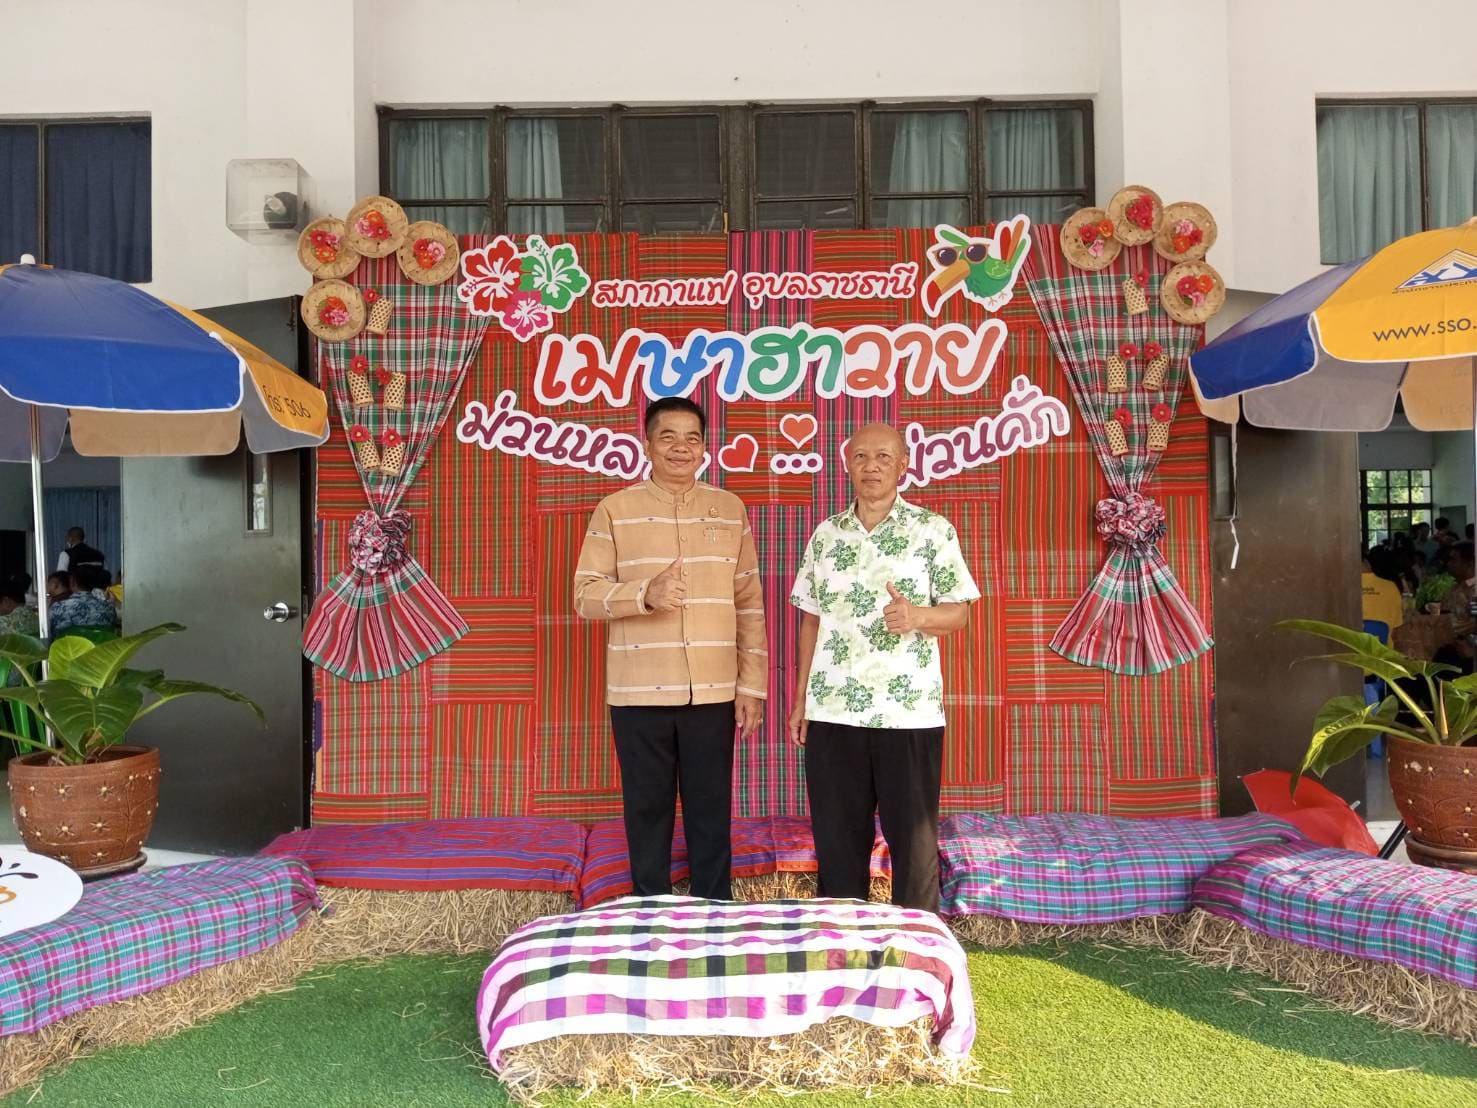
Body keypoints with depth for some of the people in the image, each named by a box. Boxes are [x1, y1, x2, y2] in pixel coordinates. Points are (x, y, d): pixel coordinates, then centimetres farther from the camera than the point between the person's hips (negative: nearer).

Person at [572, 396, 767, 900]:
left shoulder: (730, 509, 8)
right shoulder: (616, 509, 3)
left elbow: (750, 603, 8)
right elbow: (586, 594, -1)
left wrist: (752, 685, 4)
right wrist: (646, 593, -20)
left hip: (714, 692, 1)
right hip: (639, 692, -1)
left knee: (711, 811, 8)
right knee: (648, 811, 9)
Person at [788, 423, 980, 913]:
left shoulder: (933, 530, 0)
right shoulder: (826, 534, 10)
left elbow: (958, 612, 1)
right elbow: (811, 620, 14)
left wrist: (917, 617, -21)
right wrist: (800, 700, 10)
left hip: (909, 711, -3)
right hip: (832, 712, 3)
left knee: (914, 839, 5)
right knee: (837, 839, 10)